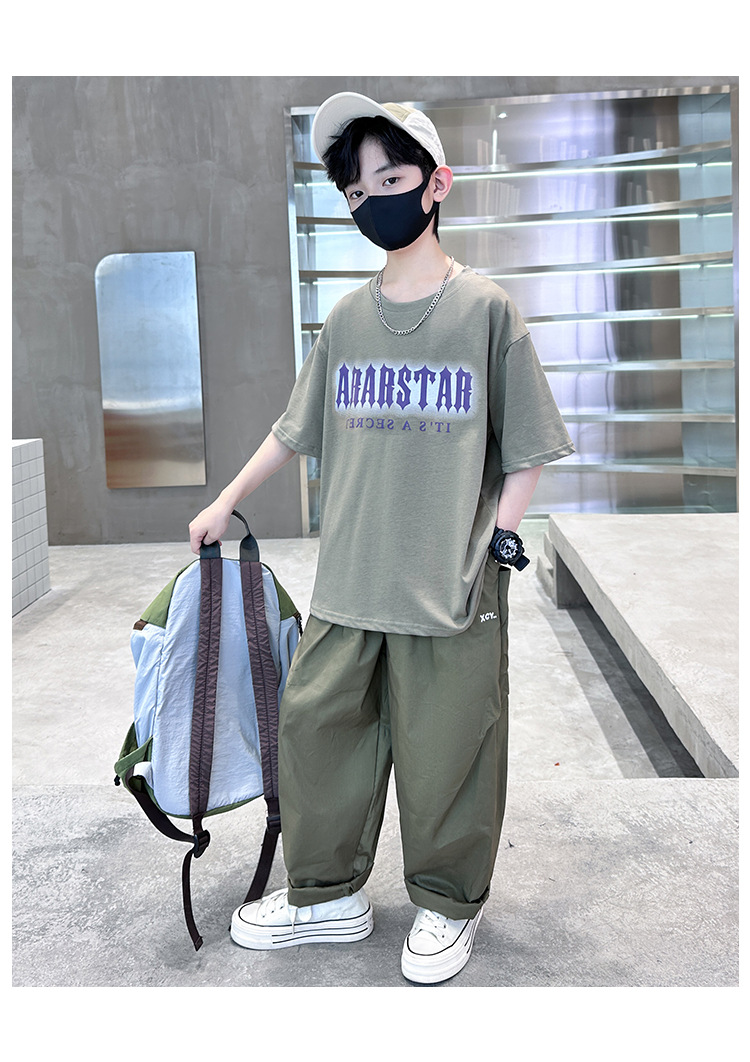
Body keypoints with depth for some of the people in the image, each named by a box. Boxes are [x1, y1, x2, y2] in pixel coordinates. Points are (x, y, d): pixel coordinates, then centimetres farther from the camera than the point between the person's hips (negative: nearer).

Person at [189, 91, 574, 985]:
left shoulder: (485, 308, -2)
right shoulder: (347, 319, 9)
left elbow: (528, 447, 1)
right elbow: (294, 429, 18)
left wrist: (496, 544, -7)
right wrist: (225, 502, 20)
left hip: (451, 582, -4)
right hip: (349, 577, 5)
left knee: (444, 746, 4)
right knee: (315, 721, 8)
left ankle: (447, 903, 27)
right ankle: (327, 894, 28)